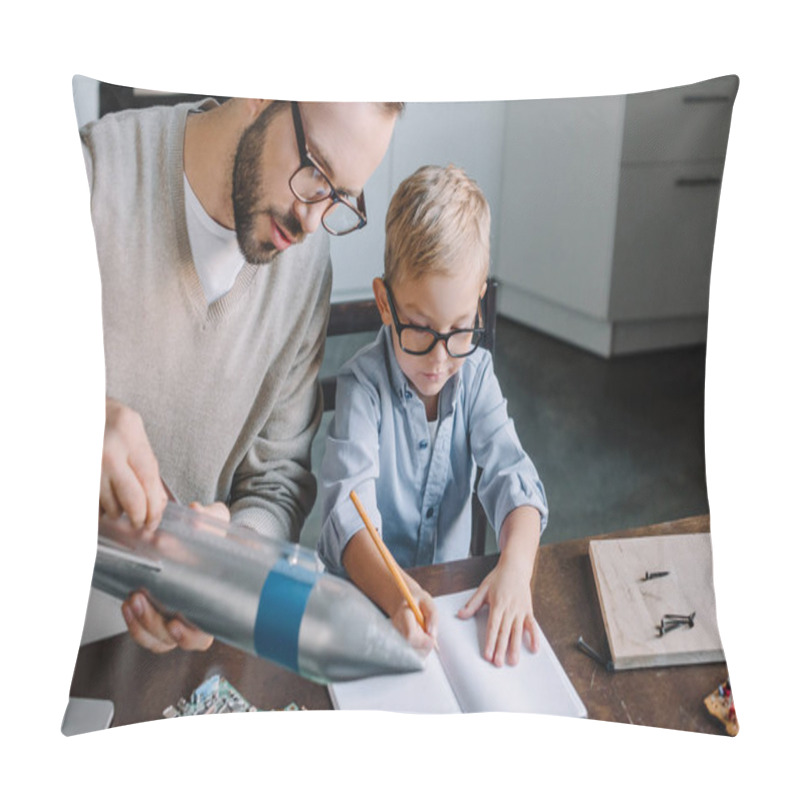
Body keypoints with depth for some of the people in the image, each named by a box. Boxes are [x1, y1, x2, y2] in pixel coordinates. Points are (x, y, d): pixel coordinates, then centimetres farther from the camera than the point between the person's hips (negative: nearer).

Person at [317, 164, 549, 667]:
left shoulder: (475, 372, -3)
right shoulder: (364, 385, -16)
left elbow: (512, 476, -11)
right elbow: (348, 511, -27)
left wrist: (515, 567, -32)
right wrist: (396, 593, -46)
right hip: (370, 593, -3)